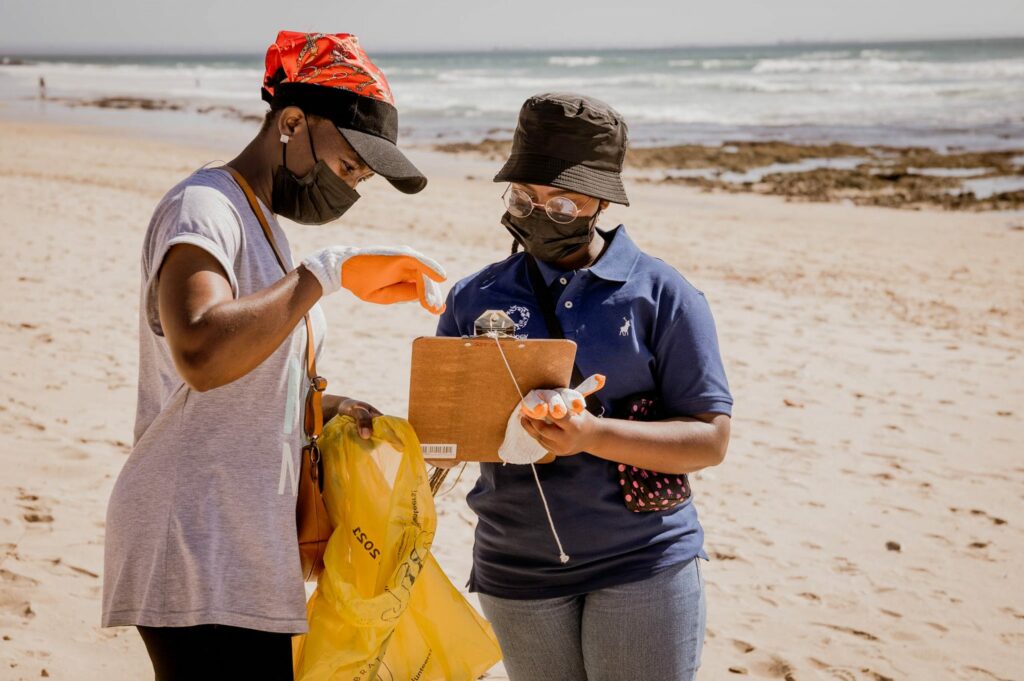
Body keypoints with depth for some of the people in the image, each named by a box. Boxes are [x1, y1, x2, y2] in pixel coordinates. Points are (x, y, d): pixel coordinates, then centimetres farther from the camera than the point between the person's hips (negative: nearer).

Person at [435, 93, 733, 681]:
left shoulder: (662, 295, -4)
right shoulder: (476, 299, 4)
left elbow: (711, 439, -8)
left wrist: (593, 435, -22)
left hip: (644, 562, -2)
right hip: (517, 566, 3)